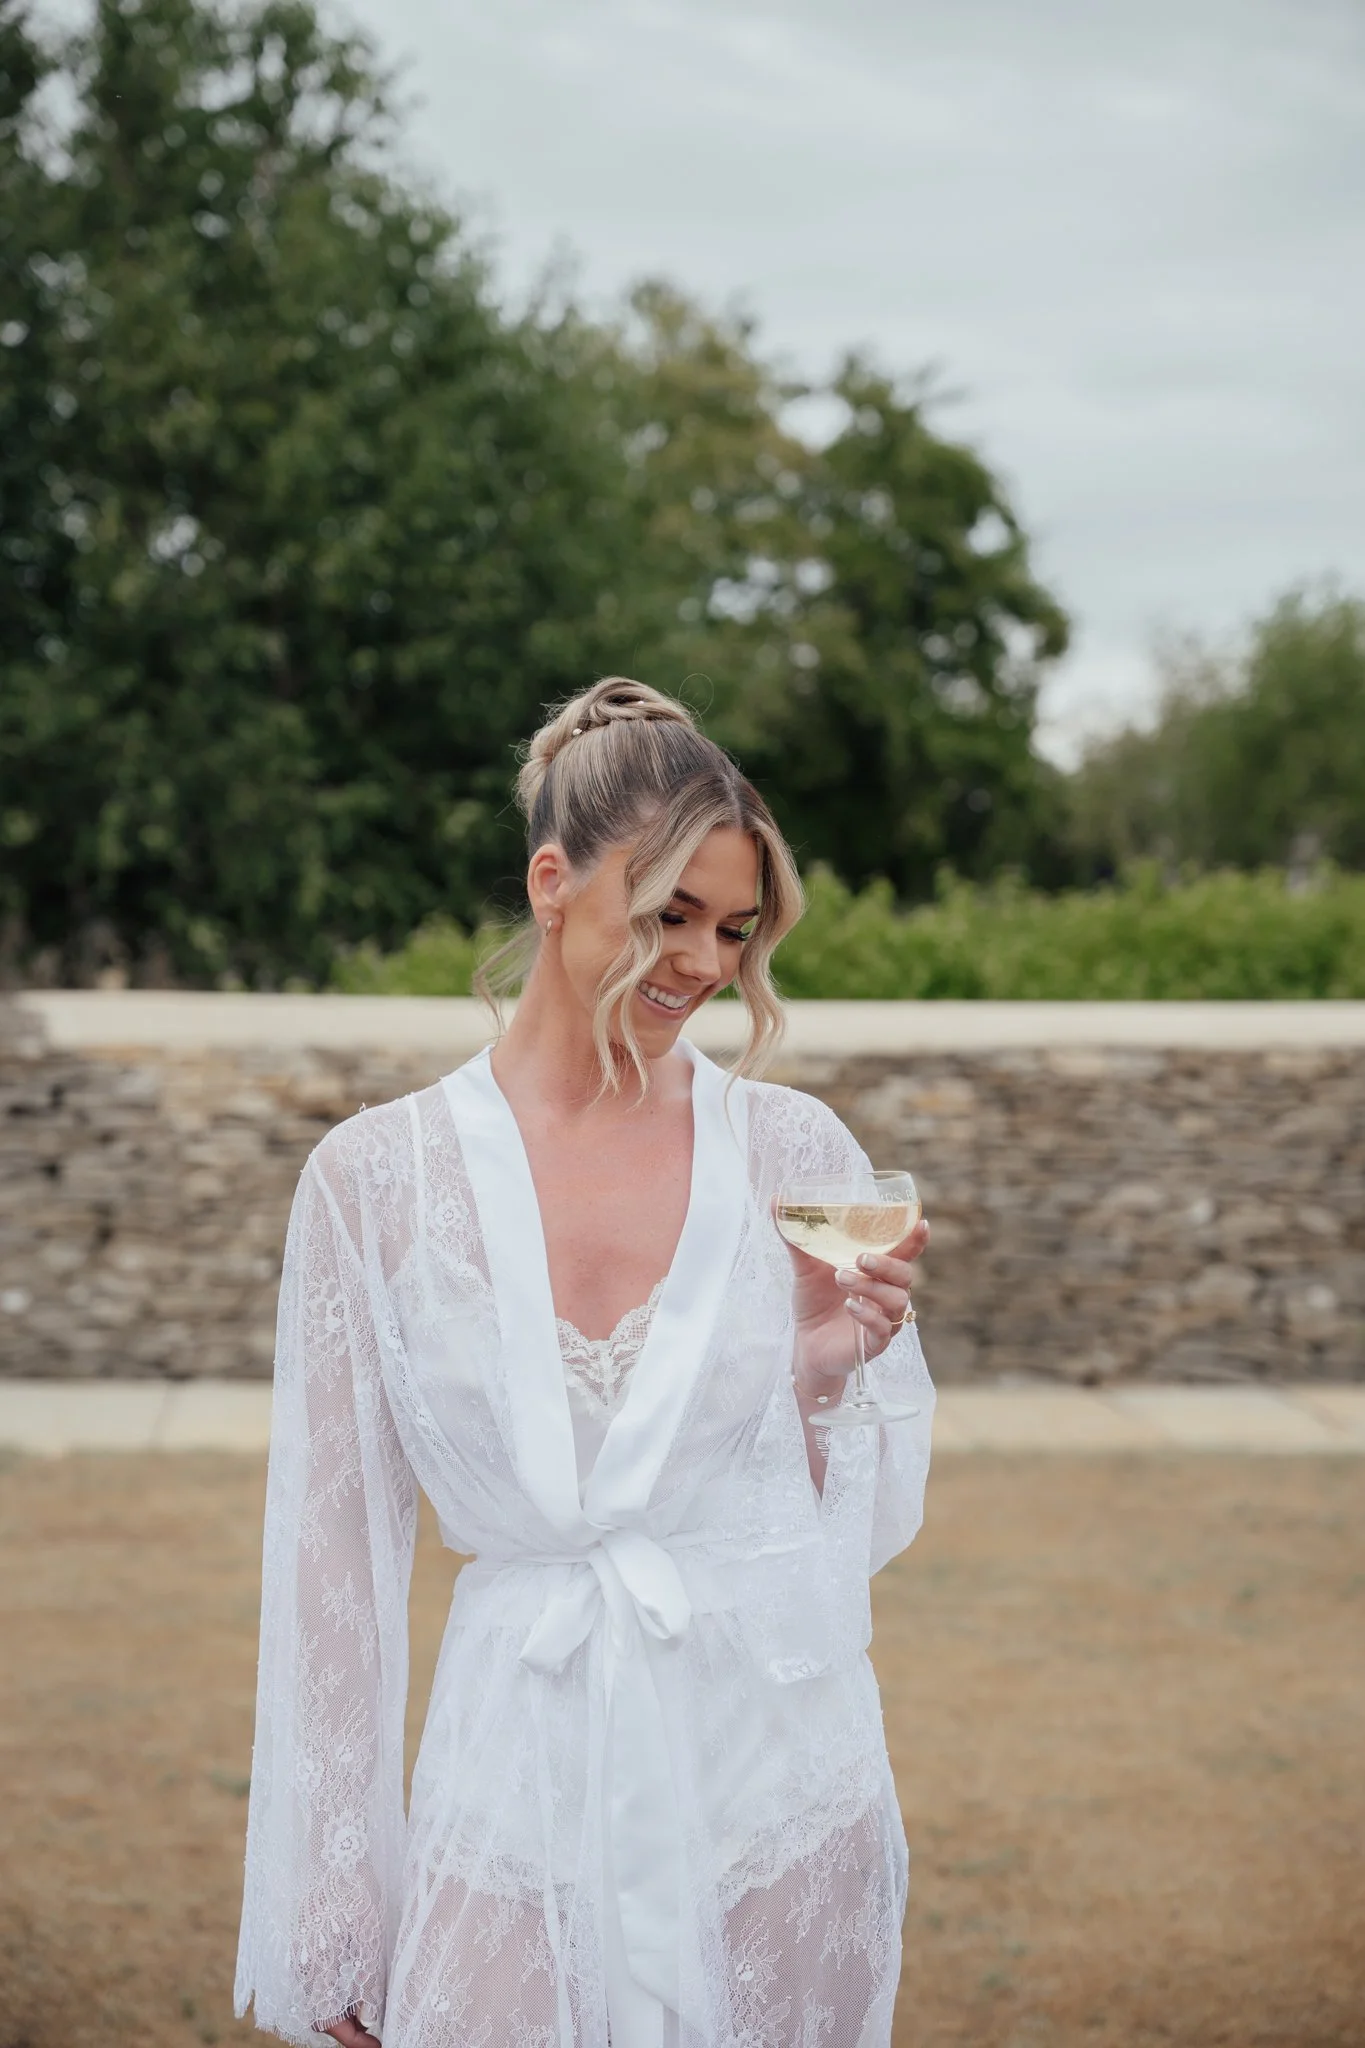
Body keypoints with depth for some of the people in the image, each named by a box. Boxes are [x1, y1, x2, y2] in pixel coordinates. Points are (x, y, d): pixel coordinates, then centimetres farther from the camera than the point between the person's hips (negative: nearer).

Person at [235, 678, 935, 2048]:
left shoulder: (794, 1151, -1)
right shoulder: (375, 1177, -4)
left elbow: (866, 1519, 7)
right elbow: (336, 1552, 0)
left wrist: (830, 1367, -14)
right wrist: (336, 1928, 1)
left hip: (781, 1778, 2)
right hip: (525, 1792, -1)